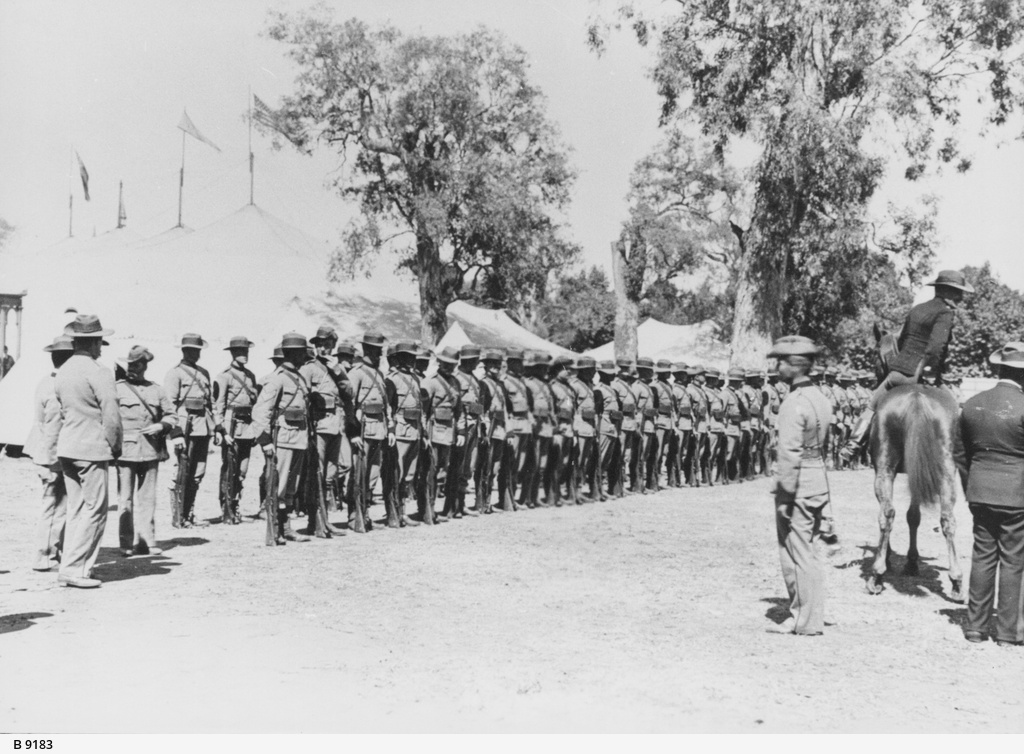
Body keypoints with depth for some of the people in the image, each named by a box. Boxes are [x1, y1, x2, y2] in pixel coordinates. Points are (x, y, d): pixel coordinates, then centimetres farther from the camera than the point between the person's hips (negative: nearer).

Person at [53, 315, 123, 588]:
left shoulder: (62, 372, 10)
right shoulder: (98, 373, -14)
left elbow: (60, 411, 13)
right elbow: (111, 415, -16)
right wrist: (115, 445, -2)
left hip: (66, 447, 8)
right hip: (92, 449, -8)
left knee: (76, 509, 14)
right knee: (95, 510, -2)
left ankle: (70, 566, 16)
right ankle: (73, 568, -4)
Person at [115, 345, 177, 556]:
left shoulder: (156, 390, 13)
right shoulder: (117, 389, 2)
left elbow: (172, 415, 16)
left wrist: (160, 426, -4)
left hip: (151, 451, 3)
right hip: (126, 451, -3)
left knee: (148, 499, 7)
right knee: (126, 498, -2)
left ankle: (146, 541, 14)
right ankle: (127, 543, 5)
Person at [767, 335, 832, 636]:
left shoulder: (794, 404, -19)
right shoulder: (820, 399, 9)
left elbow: (790, 455, -22)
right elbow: (823, 444, 12)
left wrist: (785, 496, -18)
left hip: (798, 485, -9)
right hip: (819, 478, 9)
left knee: (797, 554, 2)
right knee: (806, 551, 17)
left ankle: (807, 622, 11)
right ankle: (802, 613, 27)